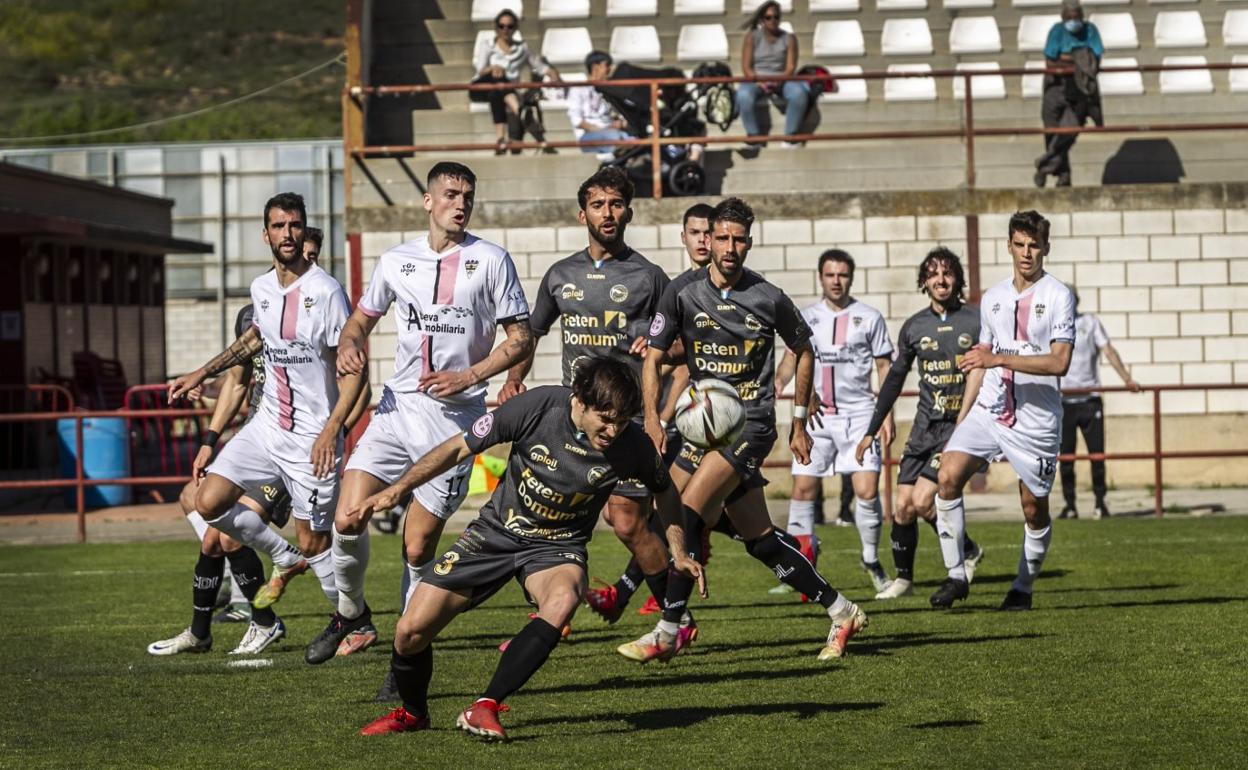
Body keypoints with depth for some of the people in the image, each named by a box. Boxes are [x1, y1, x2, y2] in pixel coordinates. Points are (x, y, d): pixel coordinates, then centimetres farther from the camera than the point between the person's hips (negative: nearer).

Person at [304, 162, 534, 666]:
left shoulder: (491, 261, 1)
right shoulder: (396, 262, 10)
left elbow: (521, 338, 1)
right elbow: (361, 318, 24)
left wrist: (468, 377, -12)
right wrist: (348, 347, 0)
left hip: (455, 416, -3)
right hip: (398, 405, 3)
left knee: (418, 547, -4)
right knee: (348, 517, -12)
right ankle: (351, 610, 15)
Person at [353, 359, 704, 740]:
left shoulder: (632, 445, -17)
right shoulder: (537, 406, -21)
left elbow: (665, 490, 8)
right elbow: (460, 447, -8)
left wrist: (680, 555, 7)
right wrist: (398, 488, -11)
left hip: (558, 547, 0)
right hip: (495, 533, 0)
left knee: (563, 601, -38)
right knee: (411, 631, -9)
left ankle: (484, 709, -30)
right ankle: (412, 713, 24)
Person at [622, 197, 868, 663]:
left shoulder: (769, 299, -4)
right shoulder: (683, 292, 0)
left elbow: (804, 353, 12)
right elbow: (653, 358, 0)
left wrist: (799, 423, 13)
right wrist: (652, 418, -15)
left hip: (751, 422, -4)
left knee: (687, 515, -19)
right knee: (760, 540, 7)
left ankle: (667, 633, -14)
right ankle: (841, 612, 20)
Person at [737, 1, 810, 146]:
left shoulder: (789, 38, 5)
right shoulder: (752, 37, 2)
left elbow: (791, 67, -3)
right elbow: (746, 67, -3)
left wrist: (778, 81, -24)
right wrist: (759, 82, -22)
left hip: (782, 79, 1)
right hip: (756, 79, -1)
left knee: (799, 93, -33)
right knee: (744, 96, -37)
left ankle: (790, 137, -23)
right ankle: (753, 137, -25)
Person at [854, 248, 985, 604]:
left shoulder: (978, 321, -4)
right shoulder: (914, 326, 7)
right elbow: (894, 379, 15)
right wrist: (871, 430, 16)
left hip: (962, 424, -4)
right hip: (925, 424, 4)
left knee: (922, 500, -15)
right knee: (903, 505, -1)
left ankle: (968, 551, 8)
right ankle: (903, 578, 16)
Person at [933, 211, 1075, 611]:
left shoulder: (1058, 296, -6)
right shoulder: (992, 298, 12)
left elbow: (1059, 362, -16)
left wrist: (999, 359, -22)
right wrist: (961, 420, 17)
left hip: (1036, 420, -4)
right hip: (988, 409, 4)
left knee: (1034, 508, 3)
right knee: (947, 478, -16)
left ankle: (1023, 588, 22)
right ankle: (956, 575, -8)